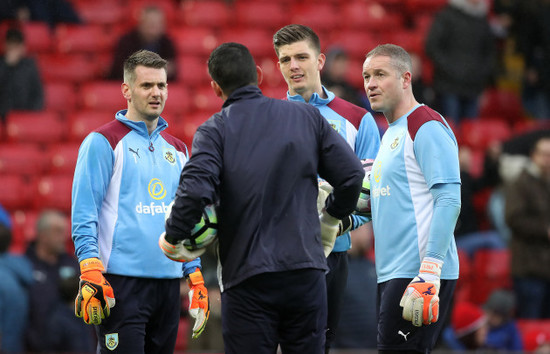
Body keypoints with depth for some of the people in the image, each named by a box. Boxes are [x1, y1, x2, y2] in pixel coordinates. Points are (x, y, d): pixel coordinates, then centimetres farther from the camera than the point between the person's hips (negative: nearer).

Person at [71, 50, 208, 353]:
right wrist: (90, 273, -18)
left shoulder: (177, 149, 18)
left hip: (168, 283, 7)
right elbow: (84, 214, -8)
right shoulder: (103, 142, -2)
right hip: (121, 283, -6)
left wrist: (196, 279, 16)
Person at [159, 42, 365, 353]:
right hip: (306, 272, 3)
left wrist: (172, 240, -3)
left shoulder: (214, 131, -3)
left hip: (248, 283, -2)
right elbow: (352, 175, 4)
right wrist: (332, 220, 22)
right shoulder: (307, 117, 6)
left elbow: (196, 191, -19)